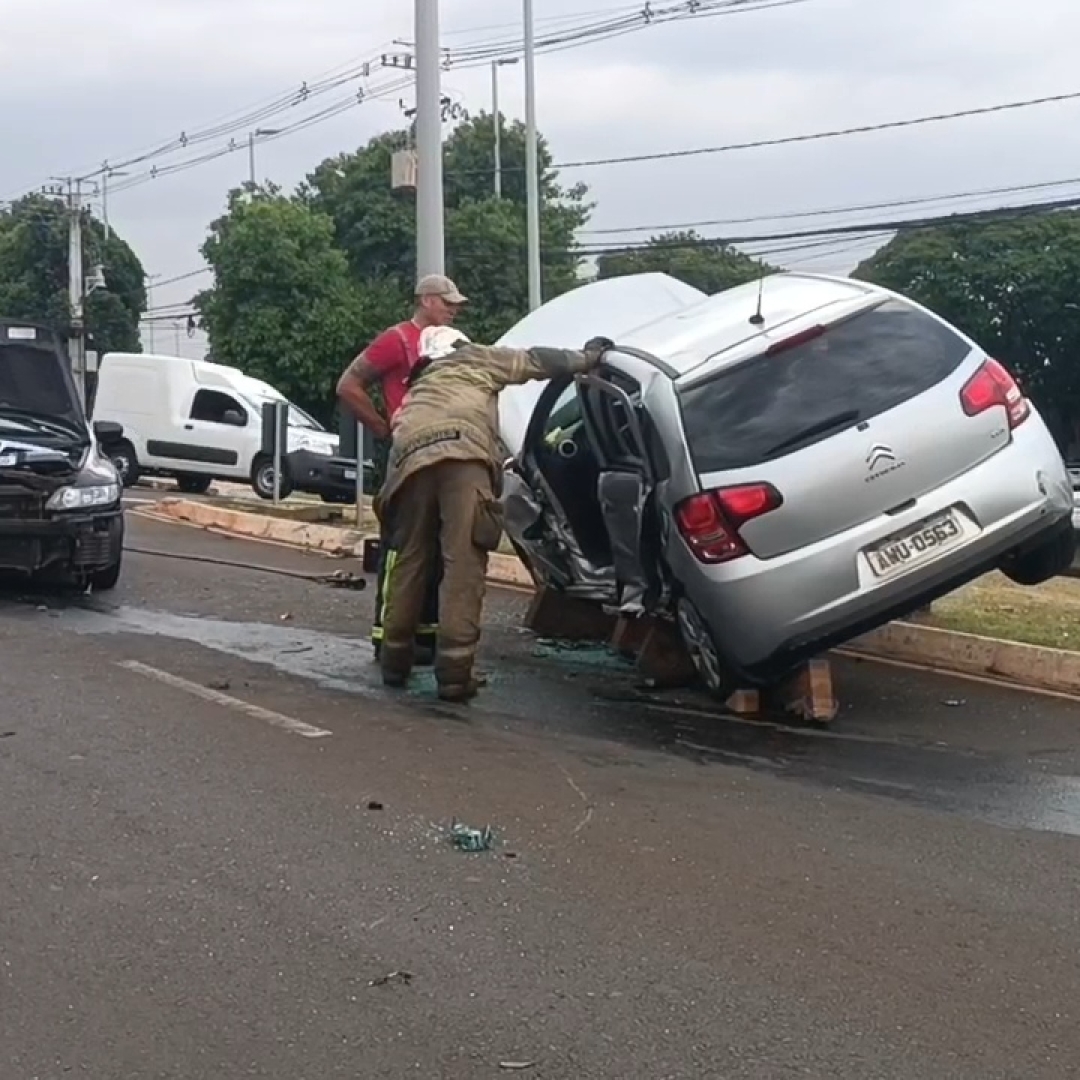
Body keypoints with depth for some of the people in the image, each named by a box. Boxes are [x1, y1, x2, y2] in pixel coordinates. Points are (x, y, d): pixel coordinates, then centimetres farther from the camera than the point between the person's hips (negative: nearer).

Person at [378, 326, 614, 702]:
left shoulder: (420, 387, 45)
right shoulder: (474, 359, 31)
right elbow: (535, 361, 32)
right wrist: (588, 357, 45)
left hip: (410, 462, 5)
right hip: (461, 454, -5)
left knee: (410, 560, 15)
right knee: (463, 563, -9)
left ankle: (396, 660, 20)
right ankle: (454, 671, -16)